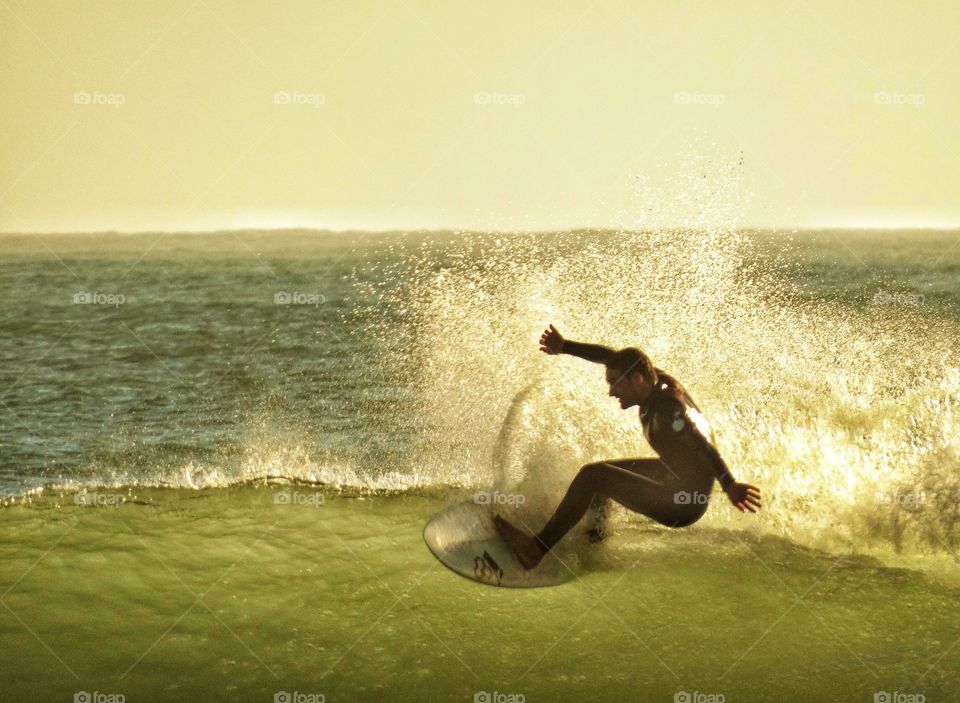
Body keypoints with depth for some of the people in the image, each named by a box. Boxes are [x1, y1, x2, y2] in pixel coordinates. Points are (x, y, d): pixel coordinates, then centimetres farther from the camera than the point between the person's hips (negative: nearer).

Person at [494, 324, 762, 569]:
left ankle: (537, 549, -15)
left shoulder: (666, 408, -26)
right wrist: (565, 347, 16)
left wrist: (729, 486, -49)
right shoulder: (659, 380, 0)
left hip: (682, 506, -10)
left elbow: (702, 446, -37)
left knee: (592, 476, -18)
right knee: (605, 469, 27)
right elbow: (613, 357, 12)